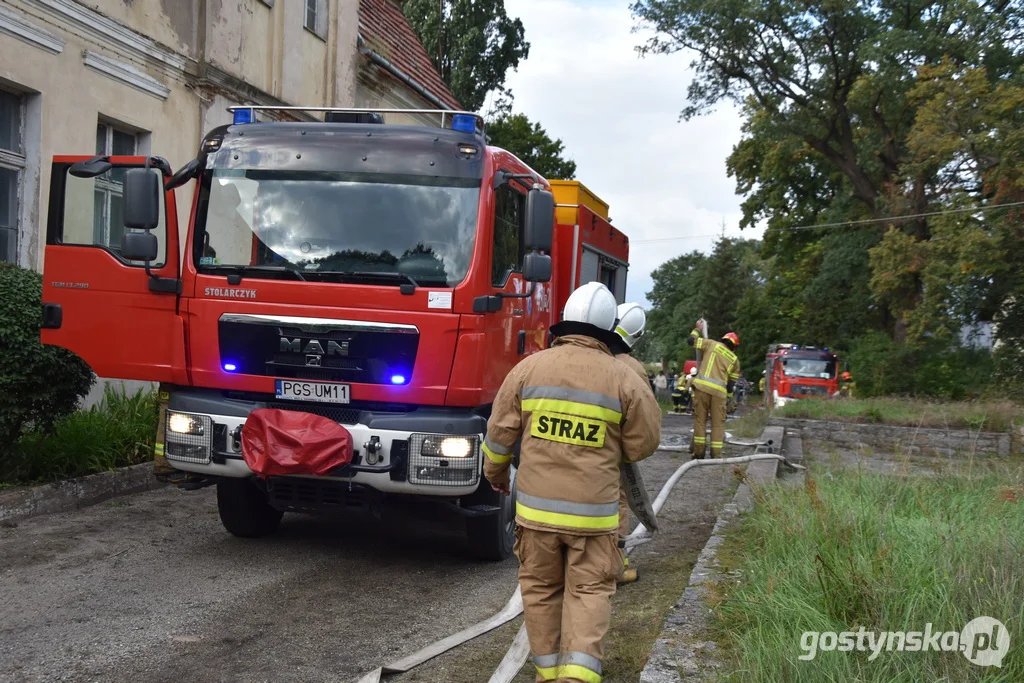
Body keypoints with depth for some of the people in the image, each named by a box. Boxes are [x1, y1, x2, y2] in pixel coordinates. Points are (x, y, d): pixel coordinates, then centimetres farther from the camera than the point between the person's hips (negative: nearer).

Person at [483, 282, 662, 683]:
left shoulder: (529, 367, -2)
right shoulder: (623, 379, -7)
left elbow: (500, 433, 3)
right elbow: (644, 443, 1)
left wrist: (495, 473, 22)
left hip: (536, 506, 2)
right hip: (593, 511, -1)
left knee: (541, 589, 15)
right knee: (589, 591, 7)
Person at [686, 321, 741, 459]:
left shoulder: (712, 344, 11)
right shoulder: (735, 360, 17)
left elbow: (690, 340, 13)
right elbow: (731, 385, 15)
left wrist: (697, 329, 30)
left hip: (702, 386, 0)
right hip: (719, 391, 0)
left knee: (700, 420, 6)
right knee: (718, 423, 6)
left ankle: (698, 453, 5)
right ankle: (716, 455, 0)